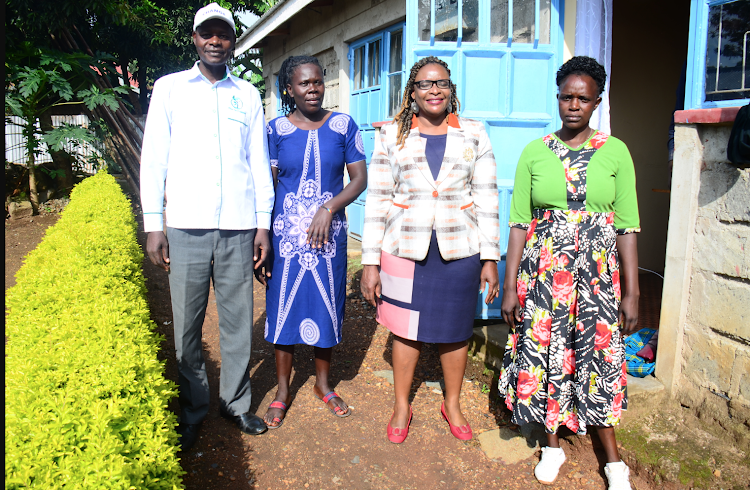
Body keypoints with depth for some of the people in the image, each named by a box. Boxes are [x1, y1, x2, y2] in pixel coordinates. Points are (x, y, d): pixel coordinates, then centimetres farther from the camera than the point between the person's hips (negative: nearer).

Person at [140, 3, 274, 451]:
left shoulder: (248, 94, 13)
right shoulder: (169, 88, 9)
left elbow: (259, 162, 12)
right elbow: (154, 157, 7)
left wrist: (263, 224, 6)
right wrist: (154, 223, -1)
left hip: (239, 228, 1)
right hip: (187, 227, -1)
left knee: (238, 320, 5)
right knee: (187, 324, 4)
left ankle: (237, 402, 22)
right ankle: (193, 409, 21)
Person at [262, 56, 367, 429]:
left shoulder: (343, 125, 0)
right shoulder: (277, 129, 0)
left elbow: (360, 178, -1)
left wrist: (329, 209, -16)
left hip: (329, 234, 1)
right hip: (286, 234, 0)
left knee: (326, 306, 10)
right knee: (284, 307, 6)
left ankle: (322, 383, 31)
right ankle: (282, 389, 25)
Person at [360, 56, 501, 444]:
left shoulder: (474, 134, 4)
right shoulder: (391, 135, 3)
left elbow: (486, 198, 3)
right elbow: (377, 200, 1)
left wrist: (490, 258, -1)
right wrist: (370, 262, -3)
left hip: (459, 251, 1)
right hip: (405, 249, 0)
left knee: (454, 332, 11)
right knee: (406, 330, 9)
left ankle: (452, 404, 34)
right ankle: (402, 406, 30)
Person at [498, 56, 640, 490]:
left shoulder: (615, 152, 1)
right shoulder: (534, 153, 2)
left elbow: (627, 227, 1)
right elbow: (519, 222, 1)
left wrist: (632, 292, -2)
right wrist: (510, 286, -3)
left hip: (598, 273, 0)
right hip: (543, 272, 1)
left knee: (599, 357, 6)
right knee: (545, 356, 7)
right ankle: (554, 445, 30)